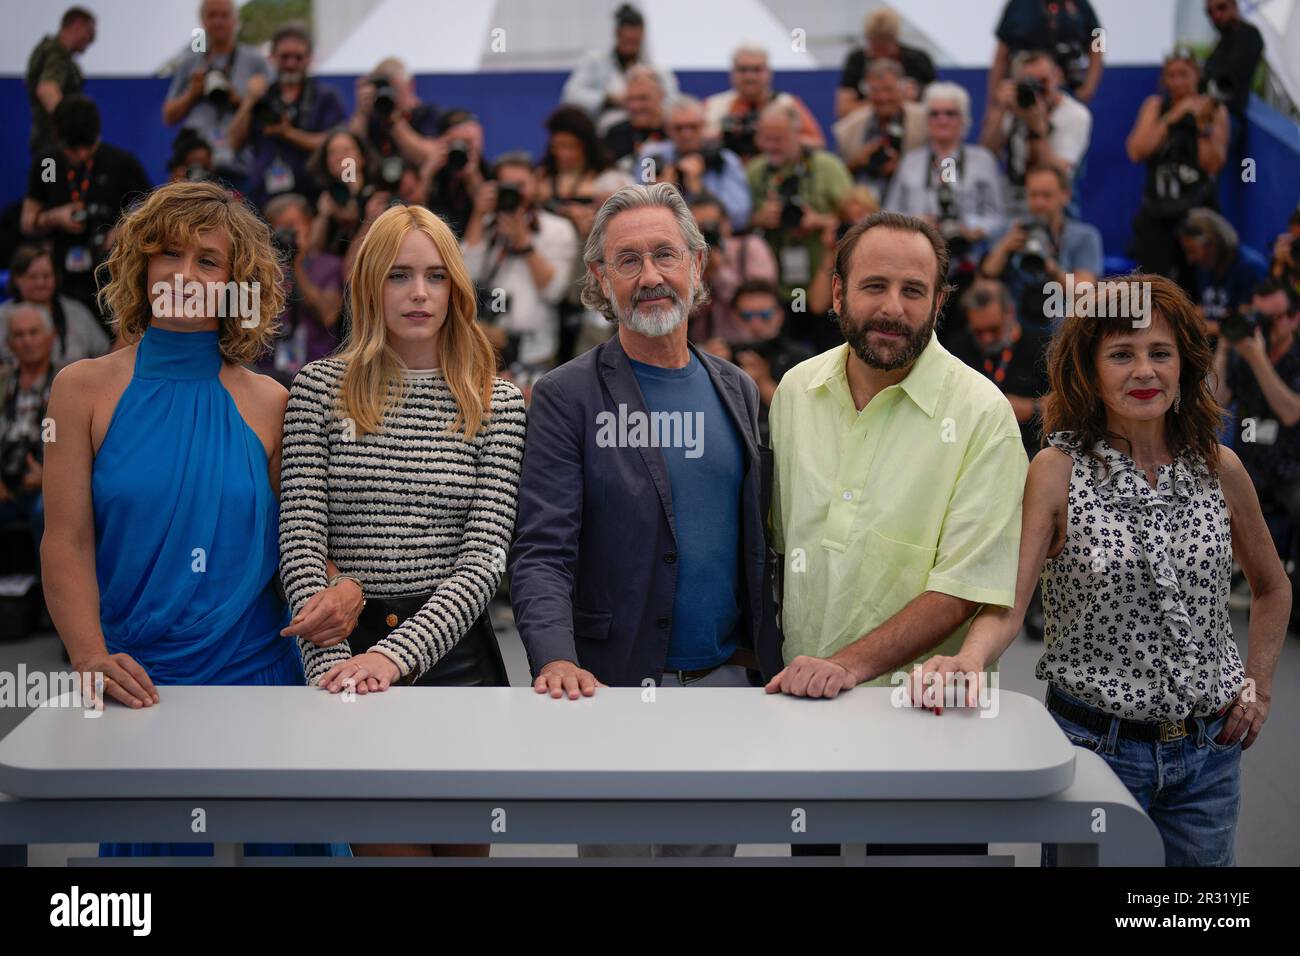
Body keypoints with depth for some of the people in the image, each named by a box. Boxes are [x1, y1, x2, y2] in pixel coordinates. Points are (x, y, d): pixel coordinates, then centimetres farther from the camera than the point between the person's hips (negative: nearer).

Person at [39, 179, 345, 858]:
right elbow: (66, 542, -4)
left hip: (255, 674, 1)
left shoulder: (268, 405, 4)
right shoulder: (85, 389, 2)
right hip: (134, 686, -1)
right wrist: (90, 657, -17)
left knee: (269, 842, 7)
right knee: (145, 841, 7)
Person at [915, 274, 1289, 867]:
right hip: (1095, 744, -3)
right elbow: (1006, 603, -17)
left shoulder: (1219, 468, 1)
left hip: (1208, 750, 3)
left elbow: (1272, 587, 18)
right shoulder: (1058, 471, -9)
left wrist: (1258, 684, 8)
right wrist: (969, 660, -36)